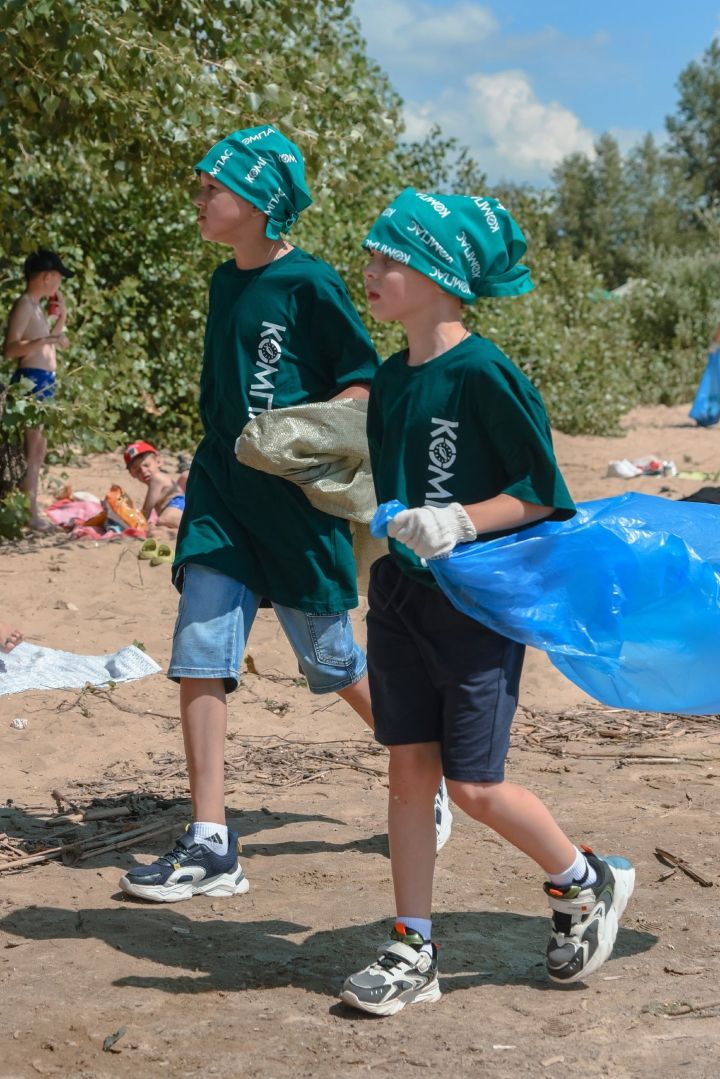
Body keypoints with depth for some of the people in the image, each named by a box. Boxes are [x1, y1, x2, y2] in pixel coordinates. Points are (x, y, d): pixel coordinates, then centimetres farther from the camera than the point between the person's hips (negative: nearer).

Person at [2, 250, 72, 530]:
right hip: (31, 380, -10)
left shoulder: (37, 307, 19)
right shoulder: (24, 305, -10)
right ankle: (29, 514, -12)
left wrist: (61, 316, 21)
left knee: (38, 451, 12)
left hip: (44, 382, 10)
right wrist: (47, 339, -28)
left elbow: (52, 344, 32)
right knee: (33, 450, -11)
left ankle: (32, 510, 16)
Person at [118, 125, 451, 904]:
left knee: (332, 658, 7)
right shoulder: (224, 283, 11)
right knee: (198, 654, -5)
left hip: (297, 498, -6)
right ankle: (210, 846, -1)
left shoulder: (309, 283, -10)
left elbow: (365, 381, -11)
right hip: (222, 494, 6)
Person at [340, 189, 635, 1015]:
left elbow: (543, 490, -14)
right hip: (400, 597, 7)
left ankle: (586, 885, 24)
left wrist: (461, 522, -25)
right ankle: (413, 951, 15)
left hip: (479, 601, -7)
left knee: (474, 785, -2)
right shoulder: (390, 379, 8)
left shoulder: (484, 375, -15)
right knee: (409, 770, 7)